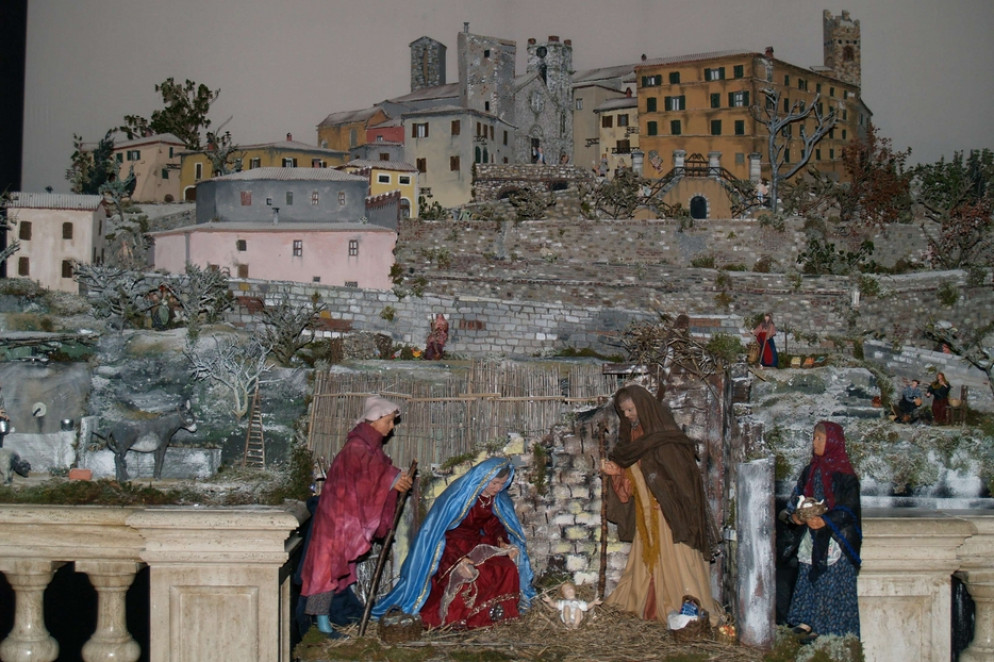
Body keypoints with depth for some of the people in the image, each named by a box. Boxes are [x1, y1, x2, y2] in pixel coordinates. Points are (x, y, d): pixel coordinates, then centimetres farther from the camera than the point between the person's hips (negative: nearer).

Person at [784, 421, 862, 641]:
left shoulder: (844, 474, -9)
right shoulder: (810, 471, 12)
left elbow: (849, 508, -14)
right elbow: (796, 498, 16)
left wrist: (825, 521, -24)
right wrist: (796, 515, -4)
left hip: (835, 539, -6)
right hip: (813, 538, 6)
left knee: (832, 581, -4)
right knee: (808, 578, 4)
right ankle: (807, 623, 10)